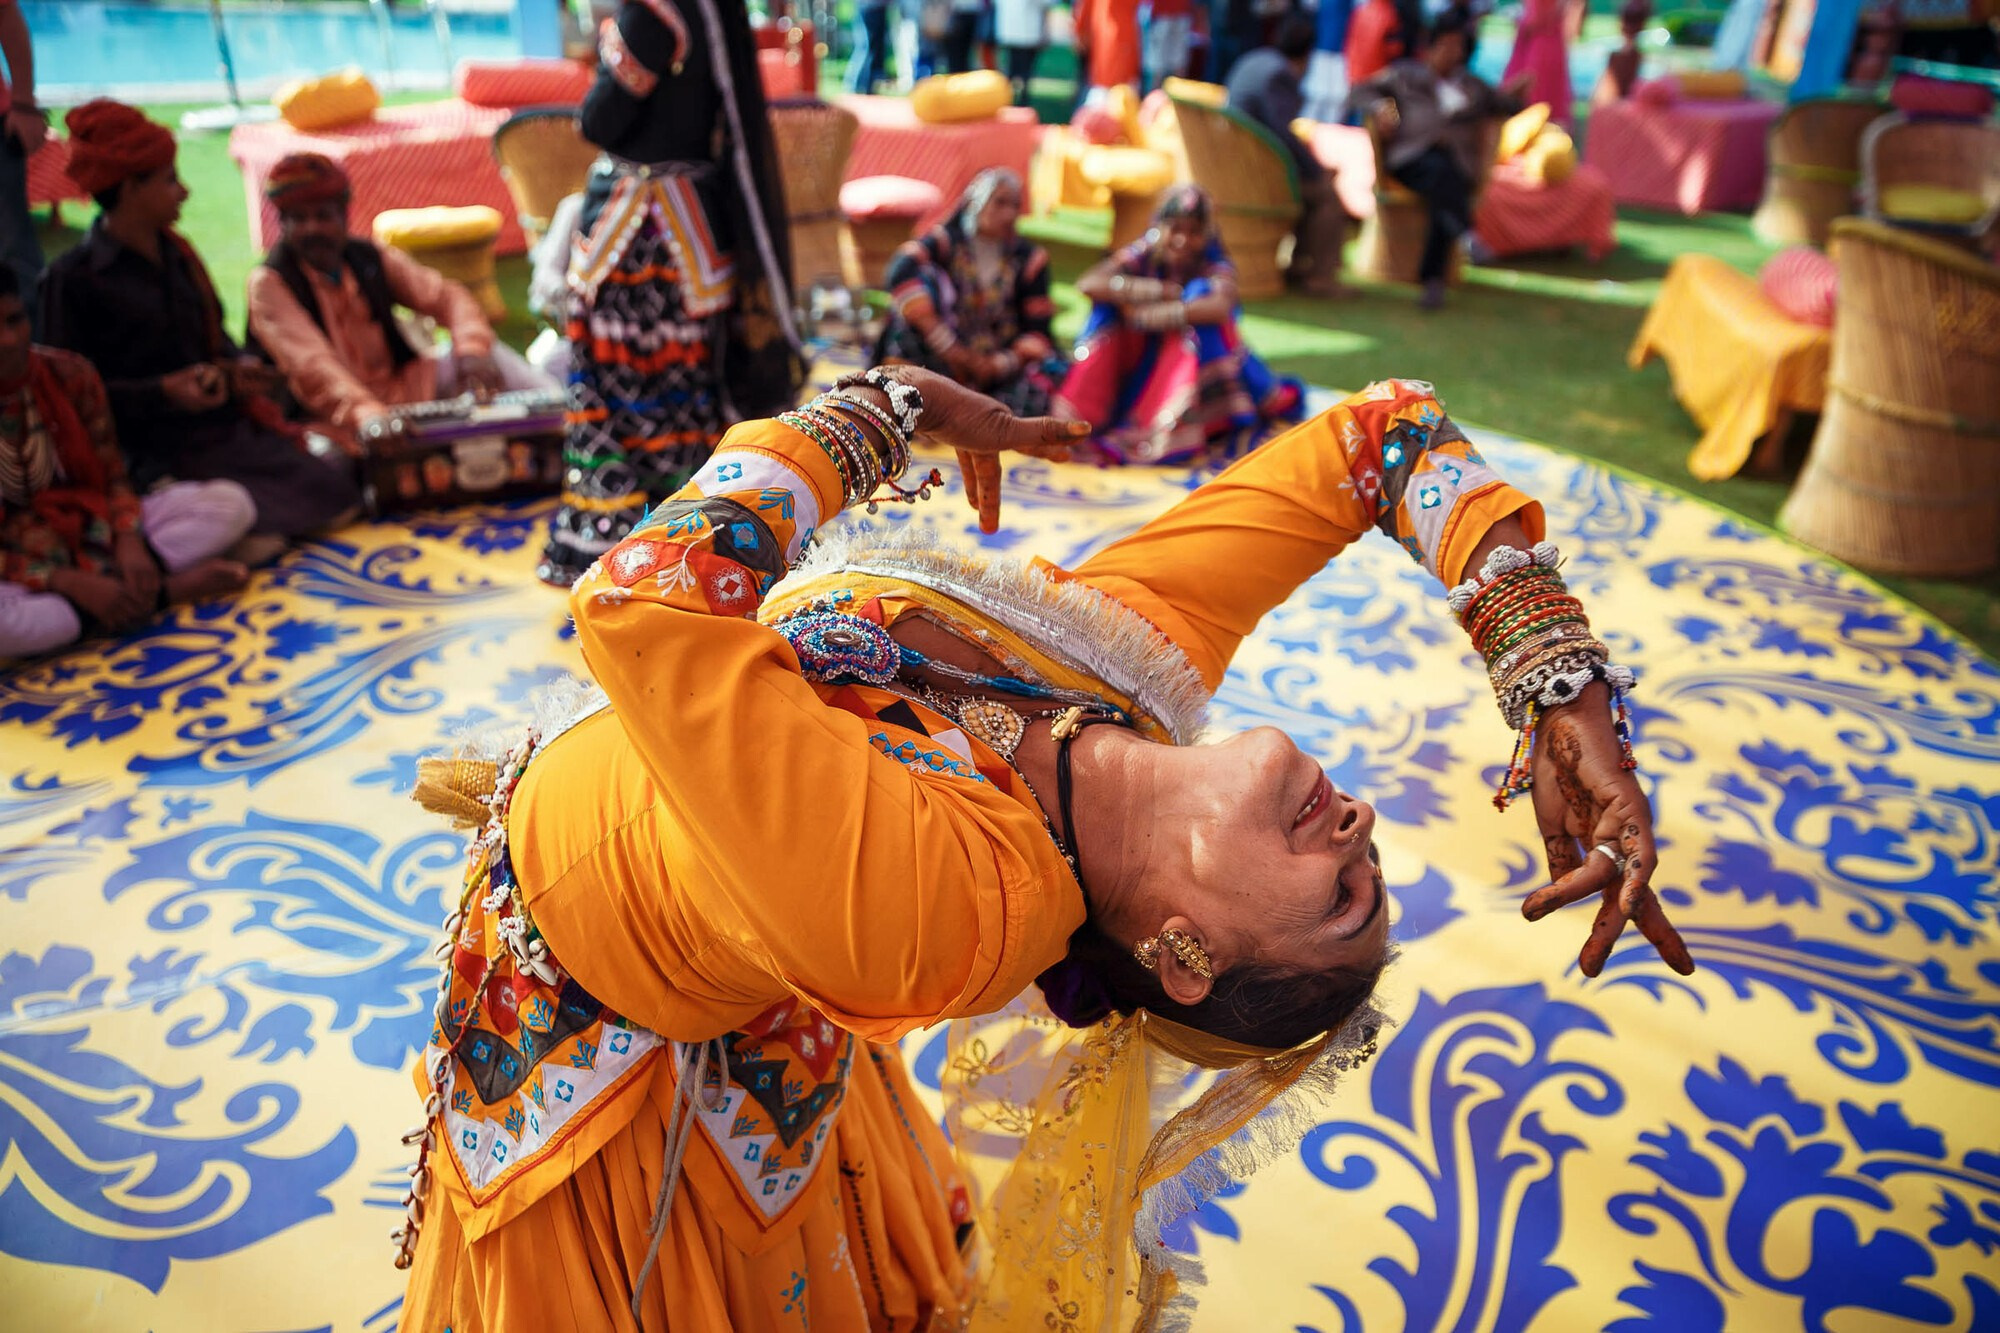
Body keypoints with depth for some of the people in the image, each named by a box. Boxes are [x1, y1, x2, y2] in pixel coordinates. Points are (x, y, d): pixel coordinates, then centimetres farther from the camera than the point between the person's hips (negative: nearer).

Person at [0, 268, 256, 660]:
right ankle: (165, 590, -24)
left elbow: (110, 476, 1)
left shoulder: (68, 374, -5)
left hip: (94, 532, 4)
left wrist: (129, 543, -18)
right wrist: (71, 583, -28)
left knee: (230, 503, -12)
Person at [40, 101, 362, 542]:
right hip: (163, 456, -7)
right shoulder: (74, 280, -7)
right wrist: (165, 391, -20)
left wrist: (240, 367, -1)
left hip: (232, 428, 7)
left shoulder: (176, 254, 13)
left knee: (338, 487, -7)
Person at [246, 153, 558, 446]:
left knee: (487, 352, -12)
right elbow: (310, 364, -22)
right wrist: (369, 416, -40)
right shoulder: (269, 283, -7)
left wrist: (472, 353, -22)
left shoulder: (371, 258, 7)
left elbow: (448, 298, 1)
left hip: (406, 384, 5)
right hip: (342, 416, -4)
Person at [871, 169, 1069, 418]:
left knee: (1058, 372, -25)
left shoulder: (1029, 258, 4)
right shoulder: (946, 241, -4)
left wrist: (1004, 363, -20)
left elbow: (1038, 328, 0)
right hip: (939, 361, -2)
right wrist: (946, 344, -33)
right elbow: (901, 272, -24)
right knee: (923, 278, -24)